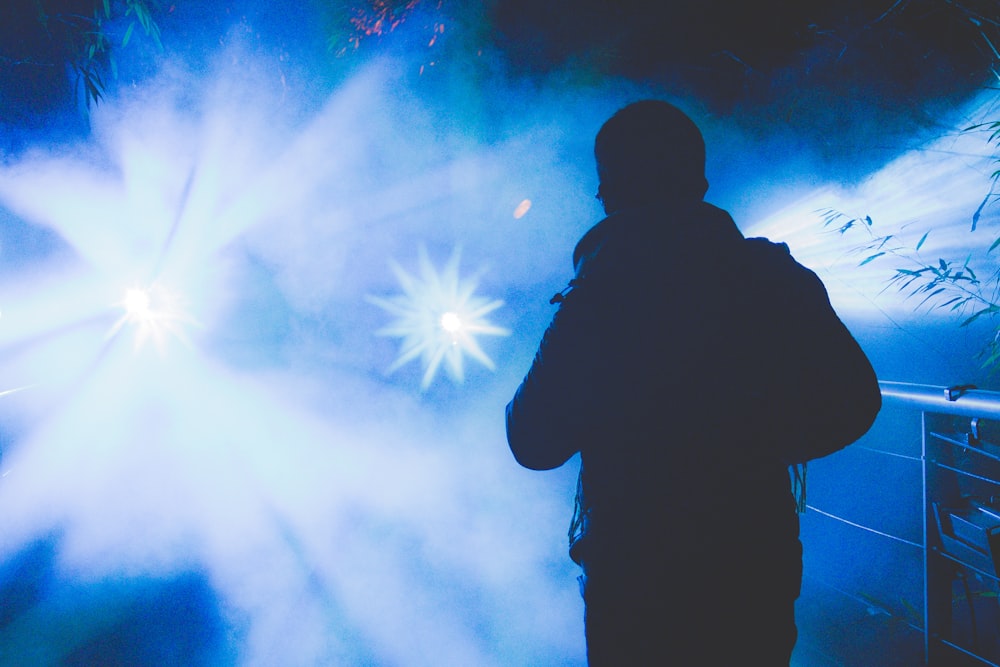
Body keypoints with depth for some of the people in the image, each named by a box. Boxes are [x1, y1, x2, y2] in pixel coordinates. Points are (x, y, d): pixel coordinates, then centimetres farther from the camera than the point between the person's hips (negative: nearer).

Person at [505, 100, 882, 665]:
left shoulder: (595, 296, -17)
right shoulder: (775, 276, -7)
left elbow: (535, 443, -13)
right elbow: (852, 404, -2)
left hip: (637, 581, -2)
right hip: (760, 574, 3)